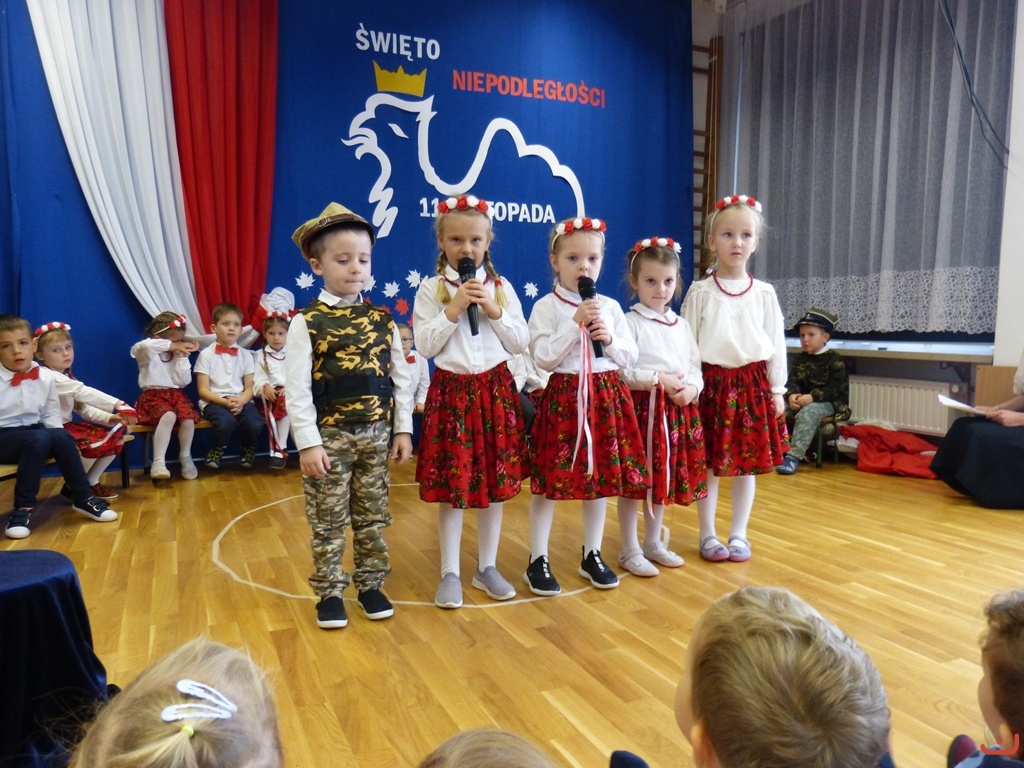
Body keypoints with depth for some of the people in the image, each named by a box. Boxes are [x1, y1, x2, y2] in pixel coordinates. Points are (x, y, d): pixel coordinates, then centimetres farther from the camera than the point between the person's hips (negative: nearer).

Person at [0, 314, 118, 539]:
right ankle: (23, 507, -23)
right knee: (39, 438, -33)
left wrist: (62, 439, -6)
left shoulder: (45, 377, 1)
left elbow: (52, 414, 9)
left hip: (36, 434, 4)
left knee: (61, 436, -27)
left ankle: (83, 498, -12)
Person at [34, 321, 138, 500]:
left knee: (115, 436, 1)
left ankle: (91, 483, 9)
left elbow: (83, 408, 8)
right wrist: (119, 405, -39)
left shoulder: (66, 377, 14)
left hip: (66, 426, 9)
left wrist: (110, 417, -11)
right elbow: (83, 392, -30)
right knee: (94, 444, -30)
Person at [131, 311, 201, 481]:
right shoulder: (147, 354, 0)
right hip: (153, 396, -4)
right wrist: (172, 346, -21)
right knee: (169, 416, -37)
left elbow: (183, 381, 1)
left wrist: (182, 357, -4)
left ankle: (185, 457, -5)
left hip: (176, 395, 4)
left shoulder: (179, 356, 12)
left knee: (188, 417, -29)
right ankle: (158, 462, -34)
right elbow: (144, 345, -28)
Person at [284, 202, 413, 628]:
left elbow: (401, 377, 6)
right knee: (328, 521, 8)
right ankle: (330, 593, 22)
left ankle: (370, 585, 28)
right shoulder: (307, 323, -7)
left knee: (372, 518, 13)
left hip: (376, 434, 3)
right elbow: (296, 389, -10)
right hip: (330, 435, -3)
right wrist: (308, 442, -14)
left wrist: (403, 429, 4)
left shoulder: (382, 319, 4)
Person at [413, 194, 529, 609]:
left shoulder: (501, 287, 6)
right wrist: (454, 308, -14)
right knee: (451, 485, 3)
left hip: (496, 390, 2)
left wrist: (493, 310, -9)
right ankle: (450, 573, 17)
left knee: (496, 482, 8)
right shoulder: (431, 290, 0)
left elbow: (519, 343, 3)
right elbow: (425, 345, -8)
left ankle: (487, 567, 24)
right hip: (451, 391, -2)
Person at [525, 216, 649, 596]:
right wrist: (575, 323, -17)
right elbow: (544, 358, -13)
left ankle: (592, 555, 28)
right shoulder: (546, 307, -3)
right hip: (563, 398, -4)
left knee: (601, 477, 11)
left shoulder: (610, 307, 9)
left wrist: (610, 338, -9)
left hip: (607, 397, 4)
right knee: (549, 481, 1)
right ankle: (538, 560, 16)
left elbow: (630, 357, 10)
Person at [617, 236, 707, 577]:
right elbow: (619, 371, -15)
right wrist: (658, 380, -19)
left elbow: (696, 366, 11)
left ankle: (653, 543, 31)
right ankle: (630, 550, 15)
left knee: (665, 478, 15)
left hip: (678, 410, 6)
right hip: (640, 408, -6)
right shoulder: (629, 322, -7)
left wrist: (691, 387, -10)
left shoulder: (681, 325, 13)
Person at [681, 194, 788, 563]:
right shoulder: (700, 292, -1)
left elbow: (776, 343, 6)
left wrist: (777, 389, 3)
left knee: (748, 463, 9)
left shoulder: (764, 293, 5)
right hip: (713, 382, -2)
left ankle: (738, 533, 24)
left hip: (753, 382, 2)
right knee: (709, 464, 4)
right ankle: (708, 535, 19)